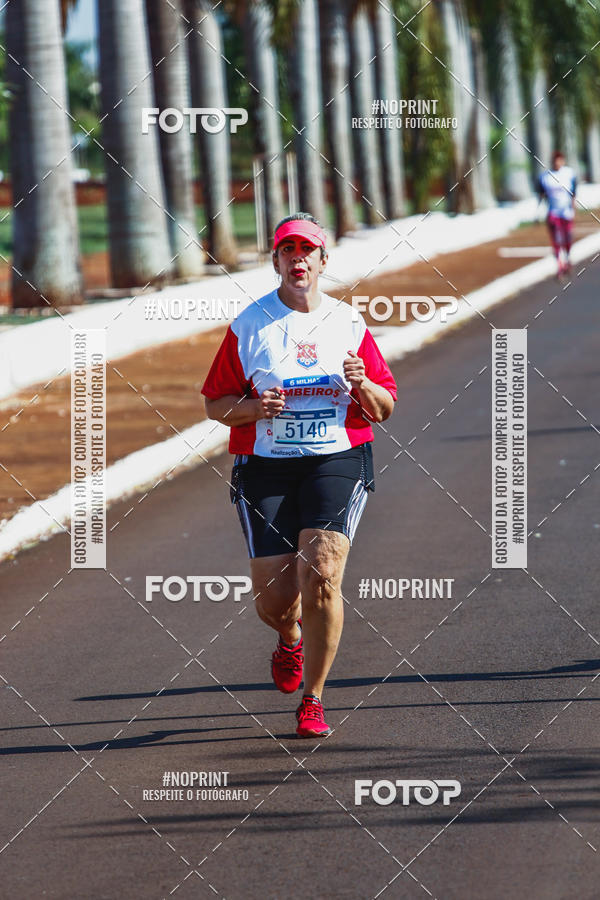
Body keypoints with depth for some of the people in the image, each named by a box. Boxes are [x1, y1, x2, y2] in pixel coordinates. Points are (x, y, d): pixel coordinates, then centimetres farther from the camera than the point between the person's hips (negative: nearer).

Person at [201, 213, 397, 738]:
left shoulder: (350, 325, 7)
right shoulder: (248, 326, 4)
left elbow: (385, 408, 11)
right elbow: (215, 403, 8)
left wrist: (361, 385, -11)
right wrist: (255, 407, -13)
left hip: (337, 462, 0)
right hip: (266, 467, 0)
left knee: (321, 575, -19)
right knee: (273, 597, -4)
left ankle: (313, 700, -5)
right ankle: (291, 638, 36)